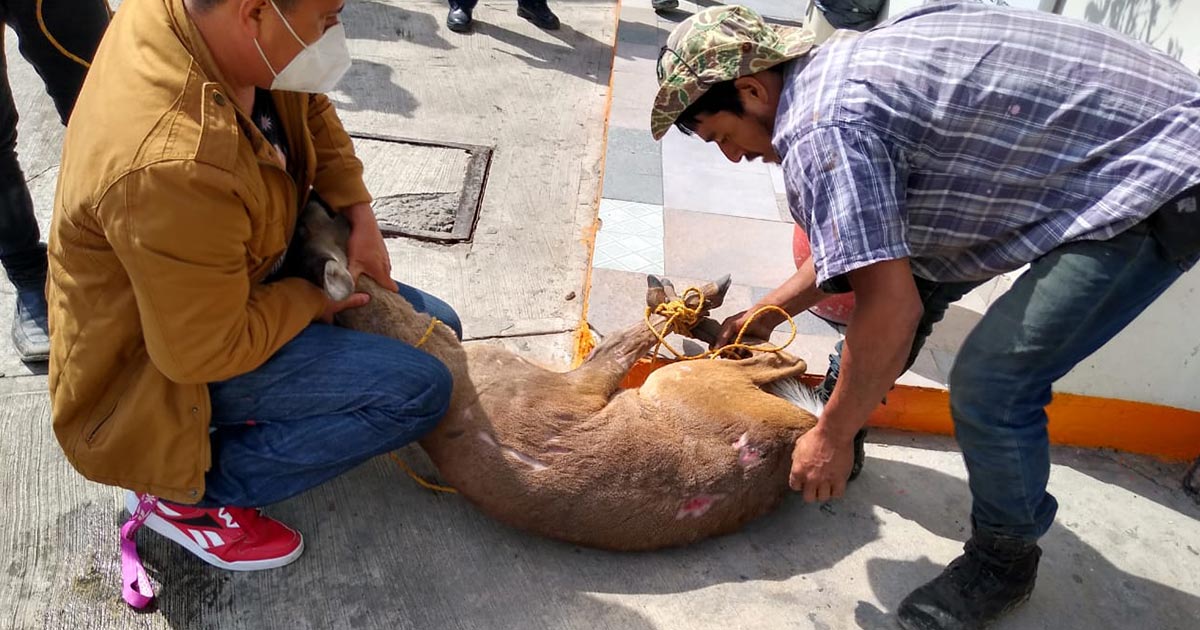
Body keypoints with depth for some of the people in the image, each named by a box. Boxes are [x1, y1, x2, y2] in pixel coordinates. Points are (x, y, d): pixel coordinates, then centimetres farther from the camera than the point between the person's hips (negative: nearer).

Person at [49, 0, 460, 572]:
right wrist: (311, 302, -15)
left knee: (436, 329, 9)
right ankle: (187, 490, -5)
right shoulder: (172, 166, -41)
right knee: (417, 390, -23)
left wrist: (358, 212, -4)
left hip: (230, 284, 9)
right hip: (162, 362, -8)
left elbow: (309, 106, 6)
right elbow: (204, 350, -30)